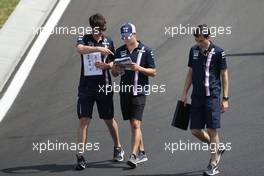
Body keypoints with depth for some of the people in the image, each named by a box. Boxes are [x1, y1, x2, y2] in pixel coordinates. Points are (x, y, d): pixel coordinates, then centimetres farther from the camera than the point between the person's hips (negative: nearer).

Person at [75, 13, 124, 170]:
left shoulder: (108, 42, 6)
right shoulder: (84, 39, -1)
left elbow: (114, 64, 12)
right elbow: (80, 48, -25)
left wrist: (105, 65, -11)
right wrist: (98, 49, -37)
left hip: (104, 86, 2)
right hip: (86, 86, -2)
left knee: (109, 120, 12)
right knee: (84, 120, -8)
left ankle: (118, 148, 33)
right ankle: (80, 156, -10)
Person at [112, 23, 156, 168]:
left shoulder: (145, 51, -2)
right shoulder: (120, 51, 11)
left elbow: (153, 72, -1)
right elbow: (114, 74, 16)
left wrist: (139, 68, -17)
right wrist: (116, 69, -7)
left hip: (139, 92, -5)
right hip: (124, 92, 5)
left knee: (136, 124, -12)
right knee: (133, 124, 11)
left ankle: (133, 156, -16)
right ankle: (142, 153, 21)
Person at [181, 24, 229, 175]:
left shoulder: (218, 52, -6)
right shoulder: (194, 51, 8)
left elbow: (224, 75, -2)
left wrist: (225, 99, -5)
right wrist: (185, 93, 13)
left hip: (212, 96, -5)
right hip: (197, 97, 5)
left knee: (212, 130, -5)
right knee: (195, 130, 5)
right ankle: (217, 149, 28)